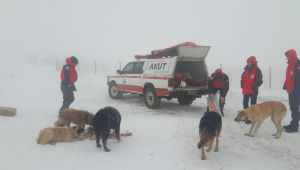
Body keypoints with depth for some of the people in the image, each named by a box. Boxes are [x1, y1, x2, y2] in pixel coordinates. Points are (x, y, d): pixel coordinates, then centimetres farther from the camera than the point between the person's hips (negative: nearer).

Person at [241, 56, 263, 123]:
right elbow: (243, 78, 20)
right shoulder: (246, 70, 9)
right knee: (245, 103, 17)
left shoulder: (257, 71, -10)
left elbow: (260, 81, -14)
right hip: (246, 90, 7)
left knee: (253, 105, 0)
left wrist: (255, 86, -21)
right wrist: (242, 85, 8)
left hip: (253, 91, -7)